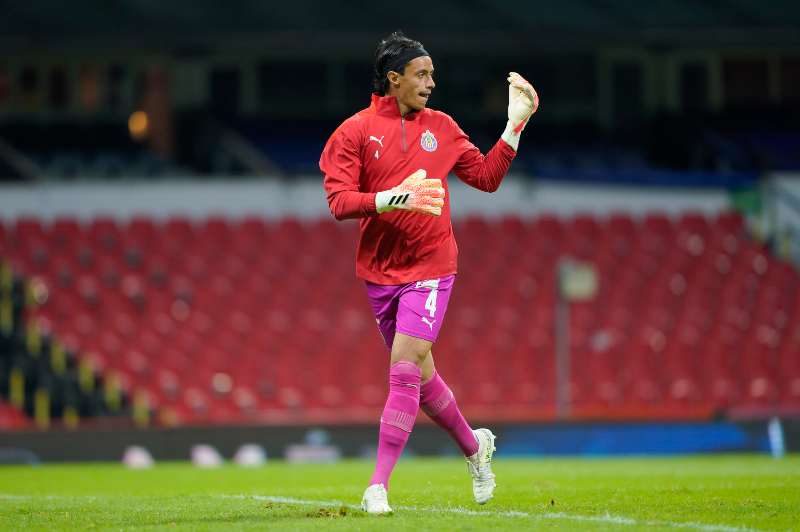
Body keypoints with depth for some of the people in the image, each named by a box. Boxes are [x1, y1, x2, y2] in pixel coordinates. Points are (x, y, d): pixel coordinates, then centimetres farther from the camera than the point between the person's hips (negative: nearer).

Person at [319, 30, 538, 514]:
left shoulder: (441, 127, 6)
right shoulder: (355, 132, -3)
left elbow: (487, 177, 12)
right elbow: (339, 201, -10)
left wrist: (516, 124, 6)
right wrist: (393, 198, -24)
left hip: (430, 269, 0)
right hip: (379, 272, 0)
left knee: (405, 370, -13)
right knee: (418, 375, 10)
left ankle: (378, 487, -11)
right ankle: (474, 444, 36)